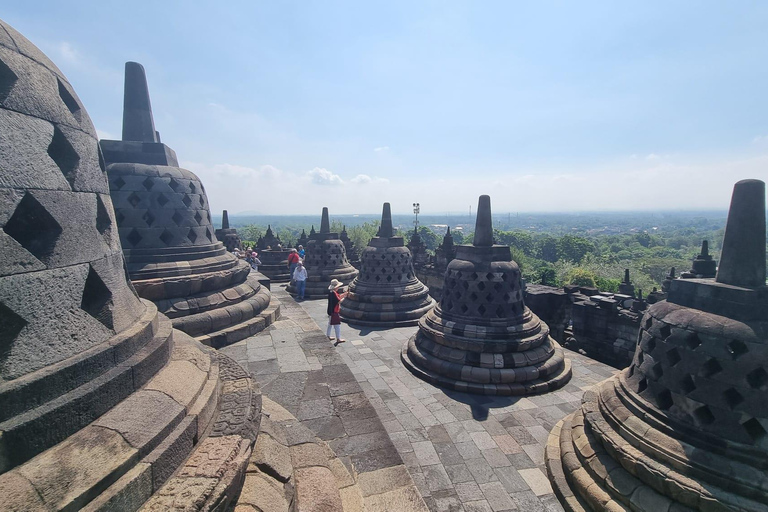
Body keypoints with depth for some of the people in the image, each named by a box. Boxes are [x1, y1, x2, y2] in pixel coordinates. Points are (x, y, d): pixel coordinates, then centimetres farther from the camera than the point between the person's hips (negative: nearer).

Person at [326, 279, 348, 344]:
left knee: (330, 323, 21)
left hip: (331, 311, 10)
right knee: (337, 324, -3)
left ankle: (328, 336, 33)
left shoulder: (331, 292, 7)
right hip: (333, 311, -10)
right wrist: (344, 296, -9)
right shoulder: (333, 293, -24)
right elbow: (339, 301, -22)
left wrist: (344, 294, 4)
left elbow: (339, 296, 13)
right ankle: (338, 339, 3)